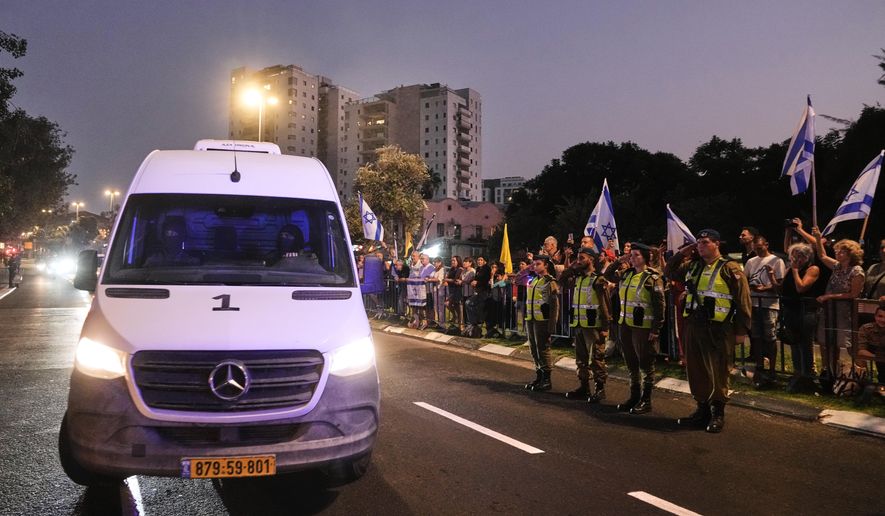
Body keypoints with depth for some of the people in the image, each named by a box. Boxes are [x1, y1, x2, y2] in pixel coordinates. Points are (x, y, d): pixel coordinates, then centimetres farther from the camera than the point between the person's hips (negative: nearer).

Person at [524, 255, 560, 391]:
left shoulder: (550, 283, -8)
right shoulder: (533, 281, 14)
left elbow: (554, 306, -12)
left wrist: (552, 326, -16)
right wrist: (527, 319, 14)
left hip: (542, 321, -8)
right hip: (531, 320, 8)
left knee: (543, 349, -3)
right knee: (534, 349, 12)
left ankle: (546, 380, 5)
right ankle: (539, 377, 23)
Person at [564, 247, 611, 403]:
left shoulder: (598, 280, -11)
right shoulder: (577, 279, 11)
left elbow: (605, 304, -14)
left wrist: (605, 327, -16)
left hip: (594, 326, -8)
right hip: (578, 325, 8)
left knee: (596, 358, -1)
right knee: (581, 358, 14)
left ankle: (600, 389, 9)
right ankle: (583, 387, 24)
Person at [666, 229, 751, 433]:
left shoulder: (729, 269, -7)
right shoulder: (692, 266, 12)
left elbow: (743, 301, -8)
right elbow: (669, 272, 24)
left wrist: (741, 330, -10)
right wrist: (682, 253, 10)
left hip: (717, 329, -6)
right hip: (694, 325, 7)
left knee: (717, 372, 0)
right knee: (695, 370, 11)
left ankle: (718, 414, 12)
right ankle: (702, 409, 24)